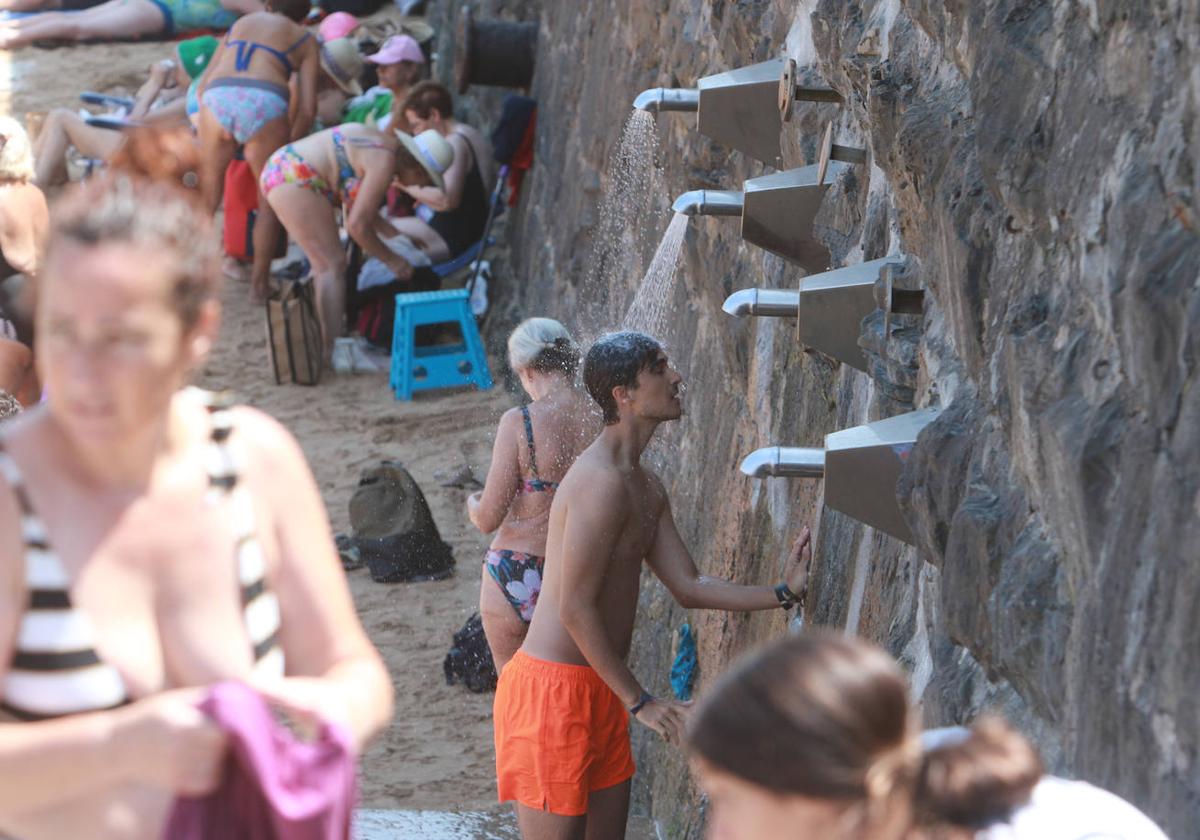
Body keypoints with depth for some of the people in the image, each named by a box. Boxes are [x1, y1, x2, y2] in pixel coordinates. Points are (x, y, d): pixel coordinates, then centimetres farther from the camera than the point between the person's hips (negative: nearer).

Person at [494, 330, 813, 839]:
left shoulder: (646, 488, 14)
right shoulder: (601, 481, -20)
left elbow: (689, 587, 14)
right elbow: (575, 609, -23)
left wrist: (782, 592, 6)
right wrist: (639, 701, -19)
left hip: (600, 690, 10)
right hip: (552, 685, -10)